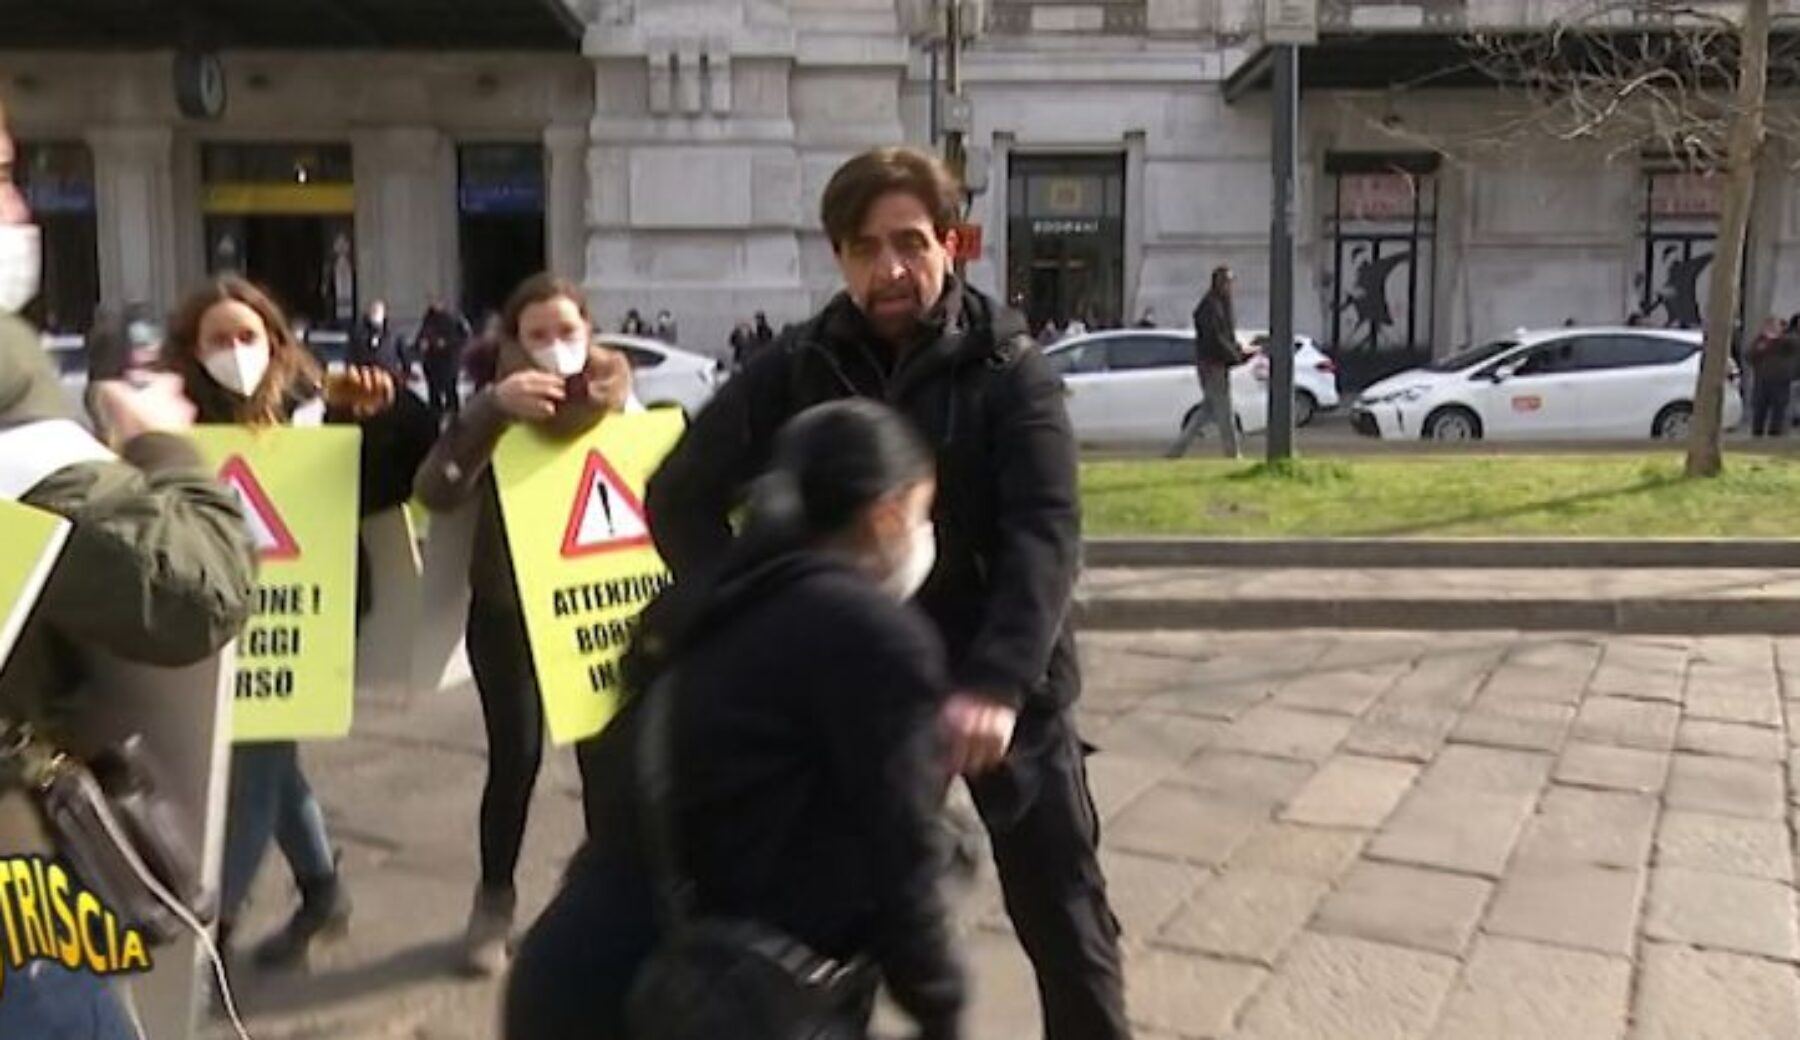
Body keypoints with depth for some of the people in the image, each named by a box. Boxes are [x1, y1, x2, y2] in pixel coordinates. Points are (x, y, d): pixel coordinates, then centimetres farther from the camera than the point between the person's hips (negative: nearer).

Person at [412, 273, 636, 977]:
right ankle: (494, 902, 19)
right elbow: (436, 491, -25)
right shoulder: (499, 408, -9)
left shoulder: (620, 405, -2)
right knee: (515, 756, -2)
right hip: (507, 613, -1)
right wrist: (491, 408, -37)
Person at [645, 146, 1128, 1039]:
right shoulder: (797, 369, -4)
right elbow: (682, 497, -4)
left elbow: (1044, 534, -21)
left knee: (1063, 915, 11)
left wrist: (997, 683, -35)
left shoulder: (1007, 368, -10)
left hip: (1001, 689, -2)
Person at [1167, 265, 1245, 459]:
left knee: (1208, 408, 12)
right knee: (1224, 411, -2)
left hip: (1220, 363, 10)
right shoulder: (1210, 306, -15)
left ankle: (1178, 449, 12)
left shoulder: (1222, 304, 16)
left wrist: (1238, 350, 6)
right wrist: (1235, 356, -15)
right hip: (1212, 364, -10)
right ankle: (1232, 454, 6)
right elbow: (1214, 338, -21)